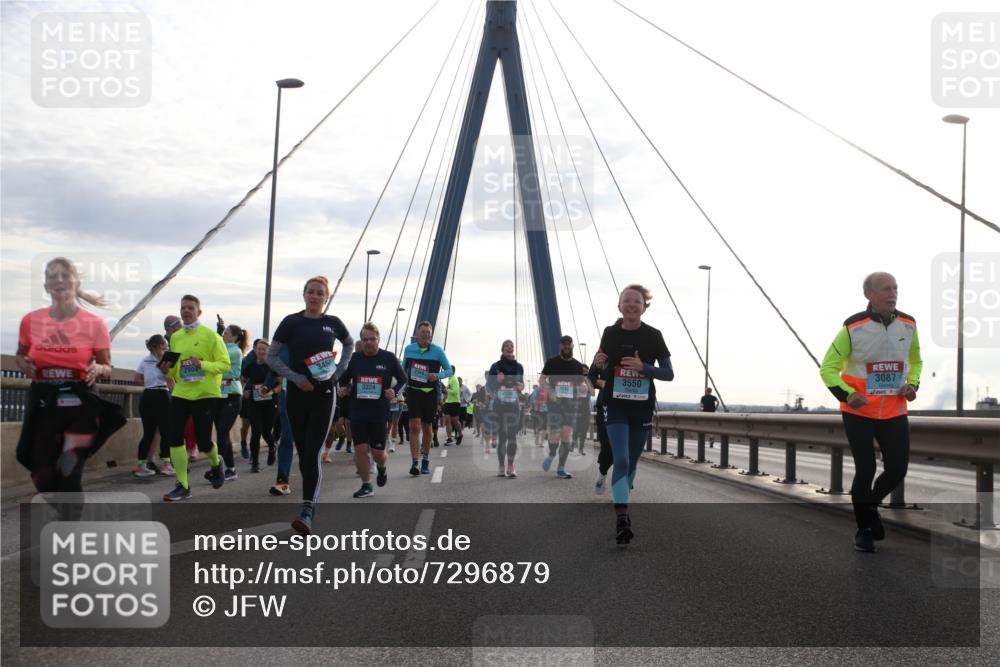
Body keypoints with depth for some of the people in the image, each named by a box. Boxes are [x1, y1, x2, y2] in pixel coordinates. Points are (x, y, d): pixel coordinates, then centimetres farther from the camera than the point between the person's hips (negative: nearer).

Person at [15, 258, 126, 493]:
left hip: (79, 402, -3)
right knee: (43, 476, 4)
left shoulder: (94, 323, -3)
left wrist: (98, 370, -17)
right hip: (42, 402, 3)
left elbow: (107, 367, 6)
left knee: (69, 475, -10)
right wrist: (23, 364, -4)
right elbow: (20, 356, 19)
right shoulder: (31, 321, 2)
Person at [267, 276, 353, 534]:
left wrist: (339, 370, 8)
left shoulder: (333, 324, 3)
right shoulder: (291, 322, -2)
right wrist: (296, 378, -11)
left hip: (323, 394, -1)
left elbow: (349, 344, 23)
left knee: (313, 453, -11)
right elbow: (272, 356, 0)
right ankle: (312, 498, 26)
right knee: (303, 453, 8)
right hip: (297, 394, 1)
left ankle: (306, 512, -15)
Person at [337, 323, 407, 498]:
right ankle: (366, 486, 9)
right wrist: (343, 389, -4)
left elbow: (403, 379, 8)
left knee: (378, 452, 1)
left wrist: (394, 391, -11)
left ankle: (382, 467, 38)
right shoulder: (354, 358, 4)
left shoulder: (389, 358, -1)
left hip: (380, 413, -2)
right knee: (360, 449, -5)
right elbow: (344, 379, 17)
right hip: (358, 412, 2)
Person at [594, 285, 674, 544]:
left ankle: (622, 508, 36)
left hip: (642, 408, 1)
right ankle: (622, 520, -21)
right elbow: (603, 371, 11)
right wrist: (599, 364, -13)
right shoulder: (611, 333, -1)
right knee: (621, 461, -16)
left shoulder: (653, 336, -4)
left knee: (632, 462, 14)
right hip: (616, 407, -1)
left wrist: (643, 366, -18)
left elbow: (669, 373, -3)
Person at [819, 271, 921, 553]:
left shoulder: (908, 324, -1)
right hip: (858, 413, -4)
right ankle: (864, 529, 19)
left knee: (897, 470, 0)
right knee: (865, 471, -2)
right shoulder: (853, 327, -13)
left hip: (894, 412, 4)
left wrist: (912, 384, -3)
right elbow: (828, 368, -7)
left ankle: (871, 505, 32)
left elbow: (915, 361, 17)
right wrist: (847, 395, -22)